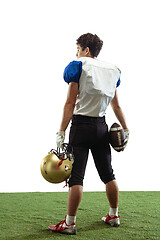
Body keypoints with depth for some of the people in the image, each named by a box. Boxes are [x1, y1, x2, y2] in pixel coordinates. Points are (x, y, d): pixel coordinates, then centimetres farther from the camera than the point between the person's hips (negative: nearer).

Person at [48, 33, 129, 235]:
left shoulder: (78, 66, -5)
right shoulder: (111, 70, 11)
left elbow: (70, 103, -13)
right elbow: (116, 106, 15)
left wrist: (61, 132, -14)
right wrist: (125, 129, 24)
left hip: (81, 125, -6)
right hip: (101, 126, 6)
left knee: (76, 176, -5)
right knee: (107, 173, 14)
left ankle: (70, 223, -2)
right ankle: (114, 216, 24)